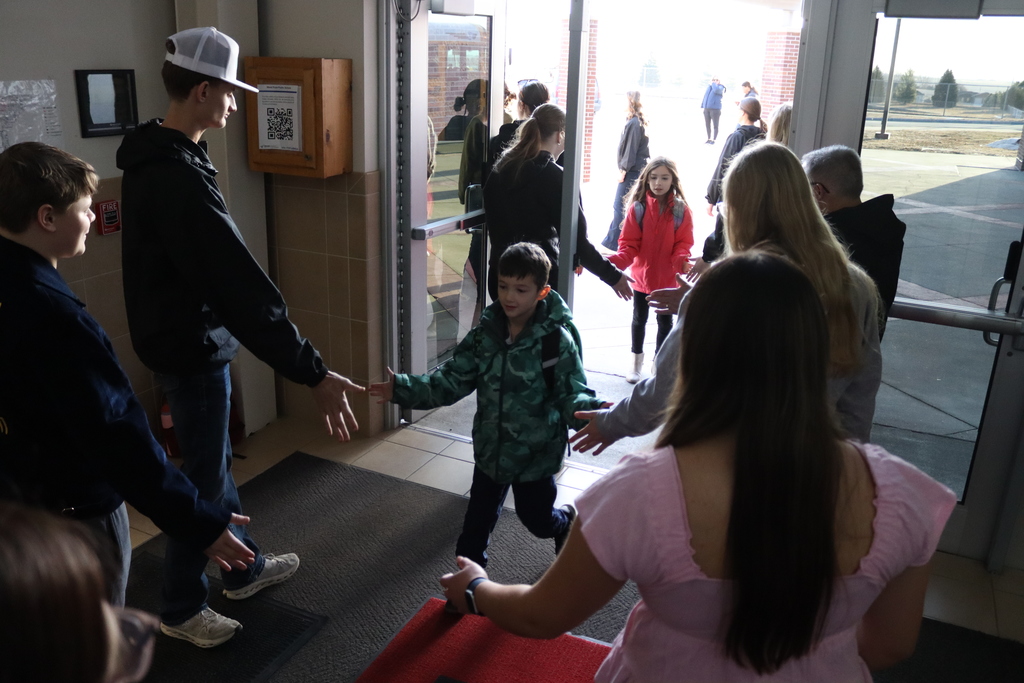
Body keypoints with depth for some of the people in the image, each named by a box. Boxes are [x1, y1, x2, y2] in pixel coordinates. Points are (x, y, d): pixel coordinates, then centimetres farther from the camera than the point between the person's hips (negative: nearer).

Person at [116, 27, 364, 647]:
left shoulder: (151, 158, 6)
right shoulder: (180, 177, -27)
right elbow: (243, 286, -32)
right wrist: (312, 372, -31)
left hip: (175, 334, 10)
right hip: (193, 347, -10)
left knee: (214, 460, 21)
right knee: (205, 478, 6)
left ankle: (244, 570, 40)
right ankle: (181, 608, 27)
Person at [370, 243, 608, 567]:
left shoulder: (557, 340, -18)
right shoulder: (484, 334, -6)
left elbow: (572, 394, -16)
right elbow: (451, 380, -5)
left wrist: (591, 411, -39)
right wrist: (401, 388, -14)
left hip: (537, 454, -3)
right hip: (491, 448, 3)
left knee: (537, 519, 18)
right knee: (478, 519, 15)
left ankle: (567, 521, 53)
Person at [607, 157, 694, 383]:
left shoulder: (681, 210, -8)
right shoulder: (637, 208, -10)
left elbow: (683, 244, -8)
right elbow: (629, 243, -10)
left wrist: (682, 261, -30)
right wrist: (617, 261, -28)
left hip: (668, 278, 0)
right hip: (641, 275, 0)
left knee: (665, 322, 12)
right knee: (639, 319, 15)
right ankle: (636, 362, 33)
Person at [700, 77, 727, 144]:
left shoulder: (720, 87, -1)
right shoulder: (708, 87, 17)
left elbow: (716, 90, -25)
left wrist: (713, 84, -7)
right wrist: (702, 106, 14)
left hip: (715, 109, -6)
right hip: (706, 109, 6)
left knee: (715, 125, -2)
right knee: (707, 125, 10)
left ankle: (714, 139, 3)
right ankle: (709, 139, 21)